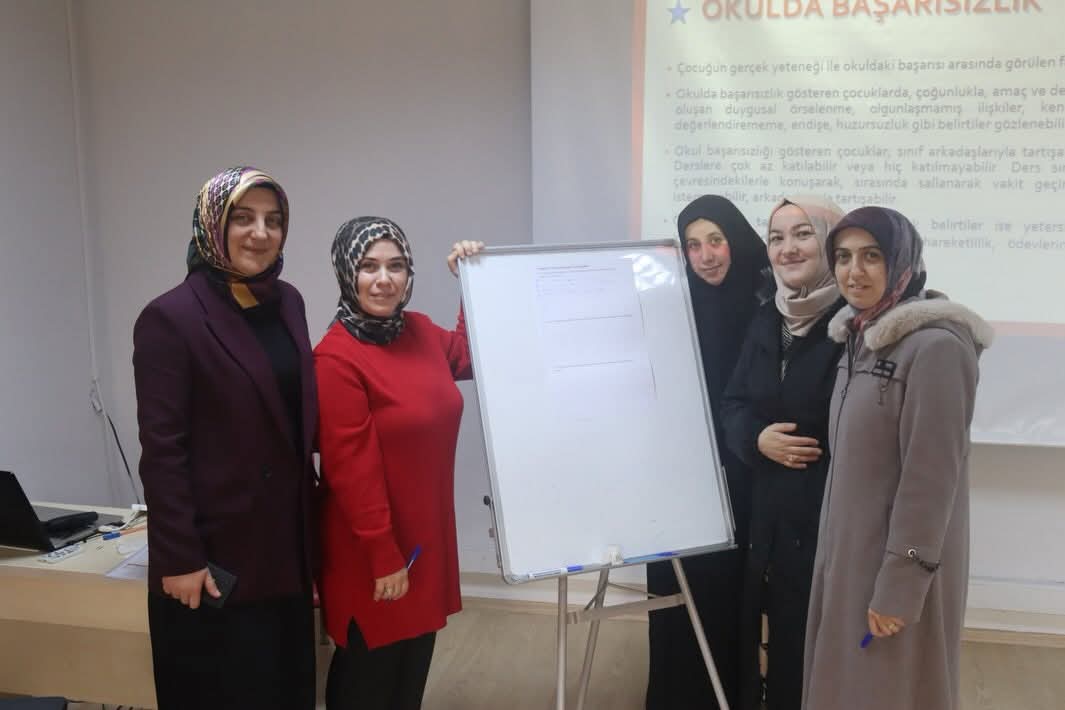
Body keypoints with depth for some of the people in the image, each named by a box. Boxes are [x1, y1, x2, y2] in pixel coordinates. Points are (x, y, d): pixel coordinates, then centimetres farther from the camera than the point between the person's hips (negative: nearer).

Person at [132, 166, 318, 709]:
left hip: (287, 541, 6)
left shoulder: (288, 302, 5)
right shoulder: (171, 318, -14)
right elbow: (161, 450, -16)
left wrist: (310, 516, 12)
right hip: (217, 551, -6)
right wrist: (179, 558, -17)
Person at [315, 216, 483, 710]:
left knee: (413, 670, 21)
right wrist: (383, 557, -17)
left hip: (425, 535, 7)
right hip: (370, 550, -7)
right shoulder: (336, 357, -20)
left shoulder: (420, 332, 1)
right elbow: (351, 469, -20)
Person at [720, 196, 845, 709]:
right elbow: (732, 406, 11)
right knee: (776, 636, 15)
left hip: (834, 516, -6)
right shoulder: (766, 319, 9)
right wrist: (758, 439, -9)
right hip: (769, 512, 6)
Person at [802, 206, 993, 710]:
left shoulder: (936, 347, -19)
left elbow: (930, 477, -20)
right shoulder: (860, 340, 8)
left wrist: (899, 587, -19)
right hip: (848, 551, 8)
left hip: (901, 562, -8)